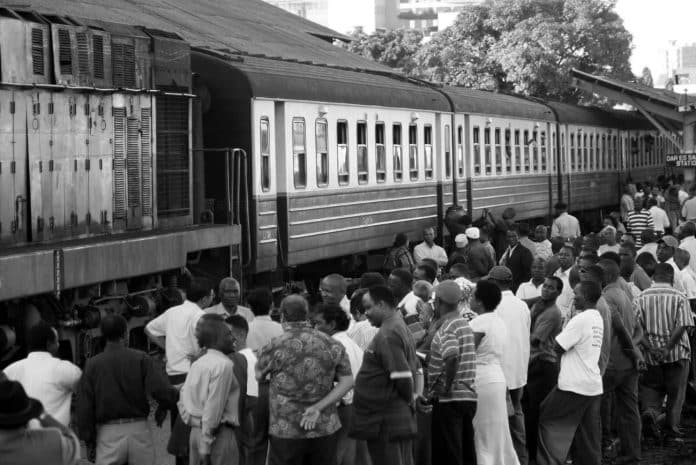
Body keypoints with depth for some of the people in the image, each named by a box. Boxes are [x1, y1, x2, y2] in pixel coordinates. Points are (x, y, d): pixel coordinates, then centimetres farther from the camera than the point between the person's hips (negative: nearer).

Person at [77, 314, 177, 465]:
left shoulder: (92, 365, -2)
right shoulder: (141, 359, -5)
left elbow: (84, 406, -1)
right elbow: (161, 390, -15)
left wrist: (88, 437, 7)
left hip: (108, 432, 0)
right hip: (139, 428, 0)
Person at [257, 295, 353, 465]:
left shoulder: (274, 348, -10)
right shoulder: (332, 345, -1)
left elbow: (258, 376, 5)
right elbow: (347, 381, -3)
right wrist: (318, 407, -8)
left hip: (286, 431, -3)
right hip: (325, 429, 3)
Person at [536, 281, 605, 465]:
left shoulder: (580, 319, -17)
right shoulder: (598, 318, 12)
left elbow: (558, 346, -15)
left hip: (574, 385, -8)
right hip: (594, 385, 8)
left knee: (548, 420, 5)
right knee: (589, 435, 12)